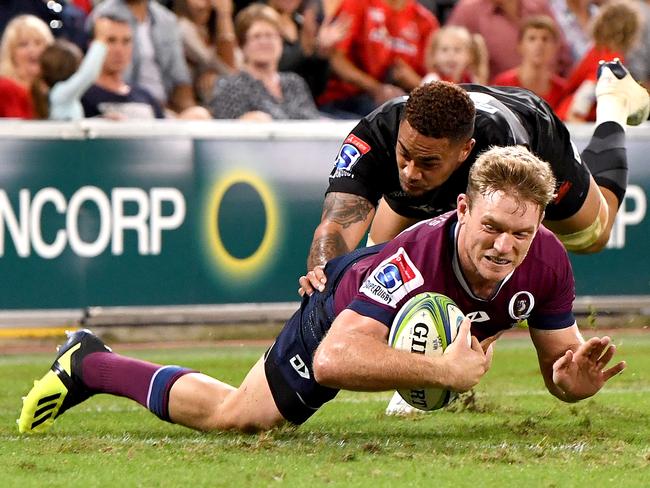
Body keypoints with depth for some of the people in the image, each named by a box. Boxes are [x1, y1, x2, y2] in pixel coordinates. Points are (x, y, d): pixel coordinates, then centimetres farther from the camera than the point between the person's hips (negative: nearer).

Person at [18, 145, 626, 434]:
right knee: (231, 414, 11)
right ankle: (88, 364, 31)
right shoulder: (416, 257, -47)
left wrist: (575, 378, -41)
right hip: (343, 309, -5)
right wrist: (444, 370, -56)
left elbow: (559, 365, -17)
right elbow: (333, 360, -55)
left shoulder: (545, 262, -32)